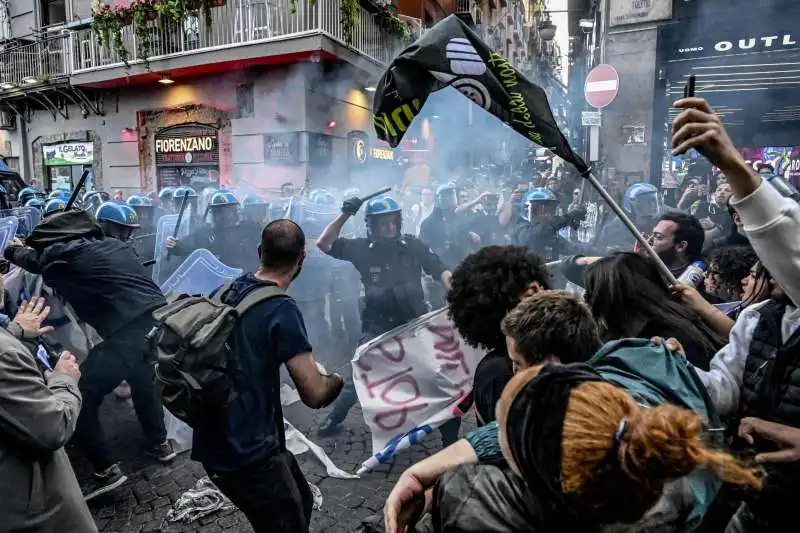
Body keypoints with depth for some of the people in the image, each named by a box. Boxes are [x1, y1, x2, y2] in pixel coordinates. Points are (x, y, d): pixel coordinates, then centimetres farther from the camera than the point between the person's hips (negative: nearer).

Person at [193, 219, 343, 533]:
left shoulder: (227, 291, 1)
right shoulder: (281, 309, -22)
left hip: (218, 441, 8)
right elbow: (315, 395, -22)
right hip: (245, 453, -8)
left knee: (300, 502, 22)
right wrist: (336, 380, -1)